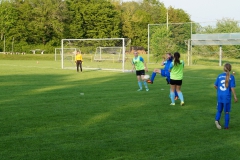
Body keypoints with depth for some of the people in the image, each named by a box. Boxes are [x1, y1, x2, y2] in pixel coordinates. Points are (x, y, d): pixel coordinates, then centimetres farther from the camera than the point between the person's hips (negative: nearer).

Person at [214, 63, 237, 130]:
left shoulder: (220, 76, 0)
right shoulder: (231, 77, -9)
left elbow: (215, 85, 4)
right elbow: (232, 88, -12)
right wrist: (235, 97, -5)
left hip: (220, 96, 2)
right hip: (227, 97, -2)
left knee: (219, 110, 15)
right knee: (227, 112, 11)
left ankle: (217, 120, -11)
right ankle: (226, 126, 12)